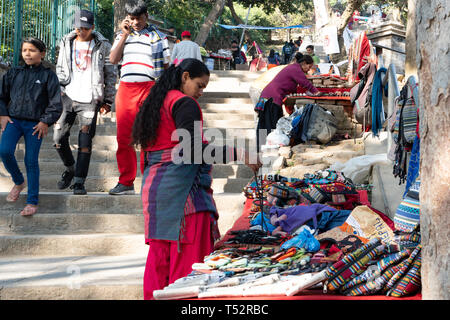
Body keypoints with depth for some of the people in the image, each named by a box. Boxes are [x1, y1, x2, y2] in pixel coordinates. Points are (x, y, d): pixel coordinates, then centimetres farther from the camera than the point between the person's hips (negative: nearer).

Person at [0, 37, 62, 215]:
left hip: (35, 124, -2)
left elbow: (55, 103, 0)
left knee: (31, 161, -4)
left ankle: (32, 201, 6)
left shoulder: (48, 75, 2)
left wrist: (45, 122, -8)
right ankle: (18, 182, 12)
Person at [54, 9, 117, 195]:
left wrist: (107, 101, 3)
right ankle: (70, 169, 26)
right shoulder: (66, 44, 12)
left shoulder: (102, 46, 4)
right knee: (59, 138, 1)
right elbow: (59, 70, 19)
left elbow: (111, 75, 7)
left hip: (89, 100, -3)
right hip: (67, 97, 3)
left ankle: (79, 182, 0)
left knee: (85, 141, -7)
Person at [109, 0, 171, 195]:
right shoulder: (123, 35, 17)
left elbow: (166, 67, 8)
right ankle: (126, 183, 9)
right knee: (124, 138, 2)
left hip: (150, 89, -3)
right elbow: (113, 60, 3)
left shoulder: (158, 37, 8)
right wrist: (124, 35, -2)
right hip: (125, 89, 3)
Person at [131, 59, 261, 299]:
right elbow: (191, 148, -21)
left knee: (159, 255, 11)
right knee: (187, 254, -7)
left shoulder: (155, 103, 18)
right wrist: (239, 155, -24)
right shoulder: (184, 104, -8)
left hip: (153, 185, 9)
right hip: (181, 187, -9)